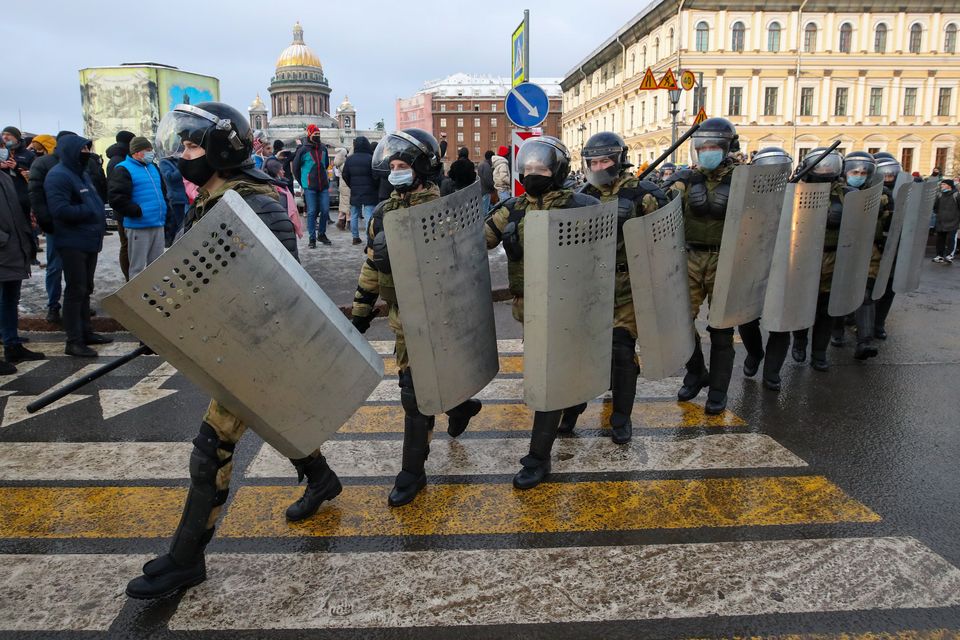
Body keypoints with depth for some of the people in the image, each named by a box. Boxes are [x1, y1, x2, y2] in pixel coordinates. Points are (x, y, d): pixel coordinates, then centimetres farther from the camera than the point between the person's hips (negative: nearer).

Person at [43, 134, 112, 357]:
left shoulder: (82, 174, 18)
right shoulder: (58, 176, -13)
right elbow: (60, 209, -23)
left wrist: (99, 218, 8)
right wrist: (90, 212, -17)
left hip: (90, 241, 9)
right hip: (72, 244, -9)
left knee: (85, 289, 15)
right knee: (76, 290, -7)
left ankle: (85, 332, 26)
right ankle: (74, 341, -2)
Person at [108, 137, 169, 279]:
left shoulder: (153, 167, 18)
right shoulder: (123, 170, -6)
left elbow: (163, 190, 30)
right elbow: (117, 199, -15)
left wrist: (164, 208, 16)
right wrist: (138, 211, -16)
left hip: (158, 225, 7)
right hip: (138, 226, -7)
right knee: (138, 267, -2)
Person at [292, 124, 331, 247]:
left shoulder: (323, 148, 8)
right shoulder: (303, 150, -6)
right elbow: (295, 168, 1)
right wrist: (302, 182, 4)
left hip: (323, 185, 4)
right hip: (310, 187, -4)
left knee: (325, 210, 4)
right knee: (311, 212, -1)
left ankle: (322, 234, 21)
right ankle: (312, 238, 6)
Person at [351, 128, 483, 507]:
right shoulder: (384, 213, 8)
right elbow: (372, 265, 14)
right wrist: (361, 310, 16)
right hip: (402, 316, 7)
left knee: (416, 393, -2)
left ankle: (413, 472, 14)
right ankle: (460, 405, 52)